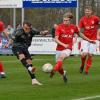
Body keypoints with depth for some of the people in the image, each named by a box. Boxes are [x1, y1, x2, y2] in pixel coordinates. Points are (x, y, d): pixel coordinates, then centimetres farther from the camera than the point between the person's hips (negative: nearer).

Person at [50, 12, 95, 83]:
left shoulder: (74, 27, -1)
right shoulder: (60, 27, -8)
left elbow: (79, 34, 20)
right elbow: (56, 39, -15)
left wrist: (89, 40, 24)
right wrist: (63, 44, -31)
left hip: (68, 49, -1)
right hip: (59, 48, 1)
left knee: (61, 56, -33)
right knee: (59, 67, 6)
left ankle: (53, 71, -39)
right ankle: (63, 73, 39)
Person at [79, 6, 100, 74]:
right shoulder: (82, 19, -4)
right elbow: (79, 30, -1)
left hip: (93, 39, 0)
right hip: (85, 39, 0)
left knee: (90, 55, -3)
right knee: (84, 54, -14)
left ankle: (86, 70, 9)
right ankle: (82, 65, 15)